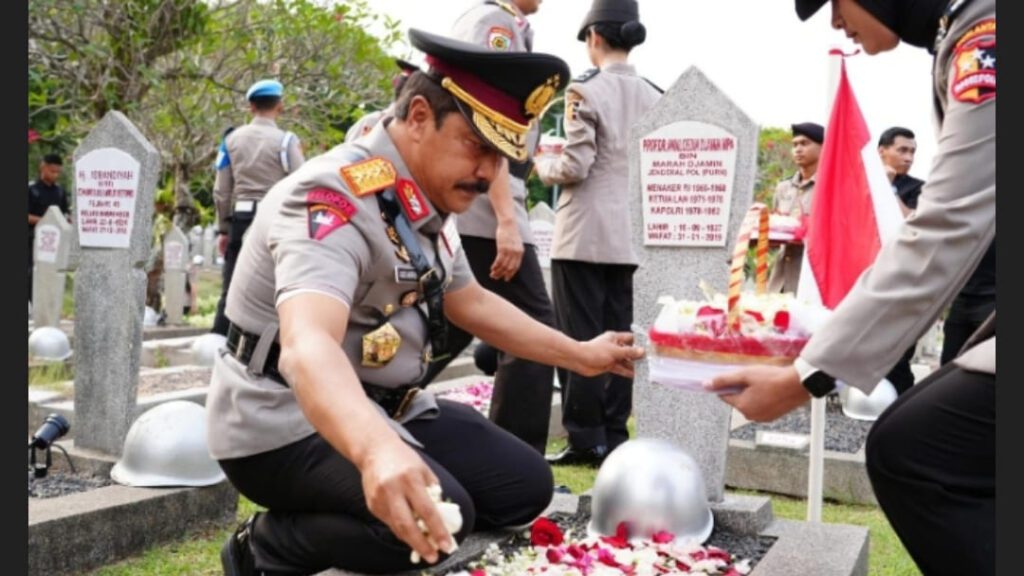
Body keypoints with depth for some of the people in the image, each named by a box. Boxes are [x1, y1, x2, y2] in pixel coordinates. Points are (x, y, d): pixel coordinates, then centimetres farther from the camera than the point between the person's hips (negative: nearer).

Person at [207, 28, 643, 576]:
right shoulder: (335, 202, -26)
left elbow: (471, 302, 18)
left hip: (383, 408, 9)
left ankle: (326, 524, 8)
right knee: (436, 516, -29)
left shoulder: (426, 201, 3)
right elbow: (307, 345, -44)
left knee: (524, 484, 3)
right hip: (287, 425, -9)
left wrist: (581, 355, 16)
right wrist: (377, 450, -62)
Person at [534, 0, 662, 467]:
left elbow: (575, 167, -12)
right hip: (632, 235, 5)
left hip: (585, 234, -5)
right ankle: (614, 437, 13)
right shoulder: (655, 97, 7)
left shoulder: (586, 89, -7)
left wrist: (542, 165, 7)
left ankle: (585, 440, 3)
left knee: (580, 339, 1)